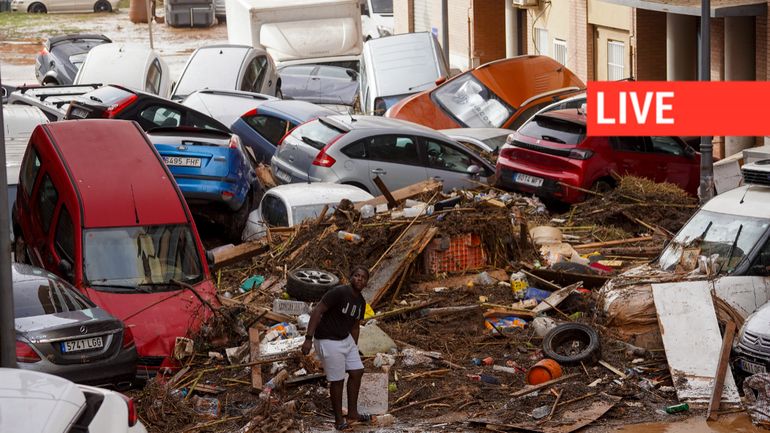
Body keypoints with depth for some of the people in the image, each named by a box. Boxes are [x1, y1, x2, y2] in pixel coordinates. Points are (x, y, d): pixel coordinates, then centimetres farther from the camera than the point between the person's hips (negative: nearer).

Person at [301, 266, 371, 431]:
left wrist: (354, 348, 19)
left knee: (357, 372, 10)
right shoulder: (339, 292, -22)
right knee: (337, 380, -1)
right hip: (329, 341, -8)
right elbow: (317, 311, -23)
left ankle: (352, 413, 25)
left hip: (346, 339, 8)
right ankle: (339, 420, 14)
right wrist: (308, 338, -27)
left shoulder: (361, 302, 3)